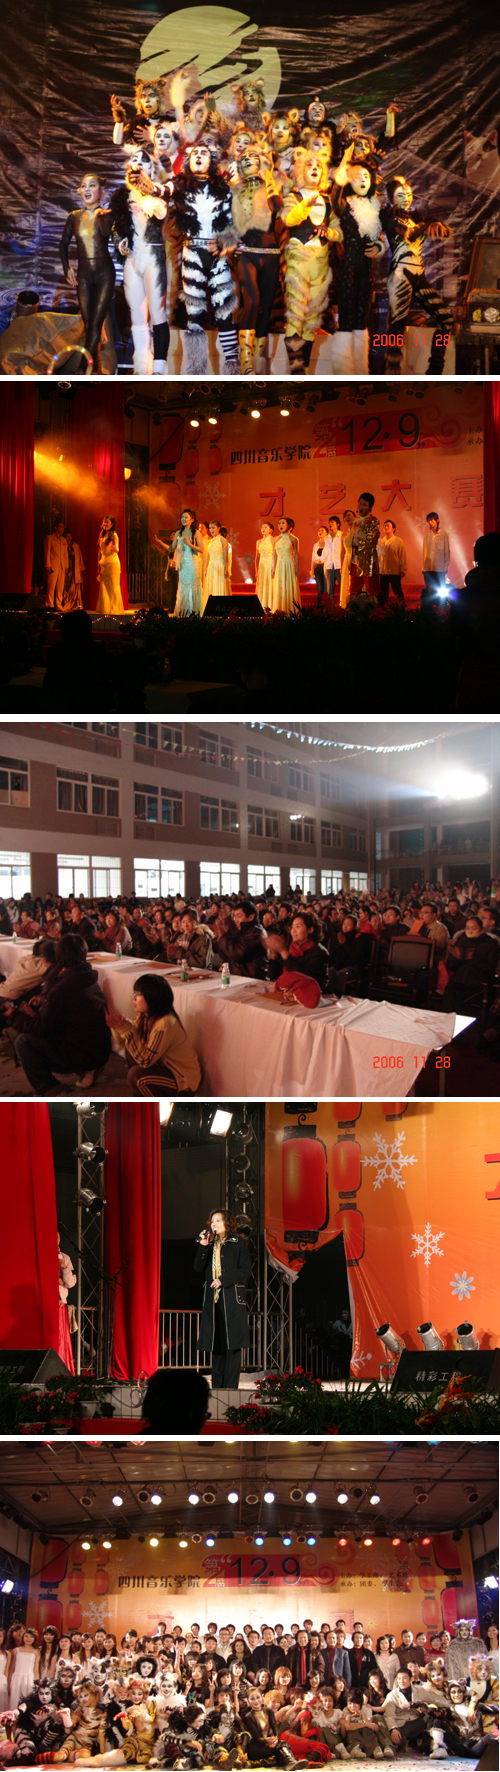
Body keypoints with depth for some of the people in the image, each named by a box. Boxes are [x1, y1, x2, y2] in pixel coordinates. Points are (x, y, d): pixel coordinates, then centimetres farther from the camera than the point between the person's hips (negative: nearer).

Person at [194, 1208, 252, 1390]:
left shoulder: (238, 1243, 4)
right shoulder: (209, 1246, 17)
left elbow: (245, 1270, -4)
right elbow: (198, 1268, 7)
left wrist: (223, 1280, -12)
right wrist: (202, 1246, -4)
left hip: (232, 1298, -4)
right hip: (212, 1299, 4)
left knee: (232, 1344, -7)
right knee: (216, 1344, 4)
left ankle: (230, 1386, -8)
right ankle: (217, 1386, 6)